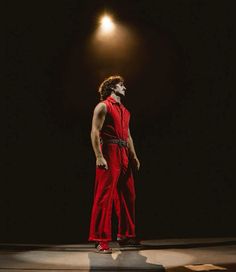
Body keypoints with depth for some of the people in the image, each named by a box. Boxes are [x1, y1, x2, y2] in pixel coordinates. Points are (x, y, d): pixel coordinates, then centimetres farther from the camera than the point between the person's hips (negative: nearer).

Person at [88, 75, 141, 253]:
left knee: (128, 196, 11)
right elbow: (95, 132, -11)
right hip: (109, 154, -8)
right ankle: (101, 240, -2)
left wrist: (133, 156, 15)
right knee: (104, 197, -7)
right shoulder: (103, 106, -2)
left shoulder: (125, 111, 22)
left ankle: (126, 235, 24)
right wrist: (99, 157, -21)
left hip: (124, 155, 8)